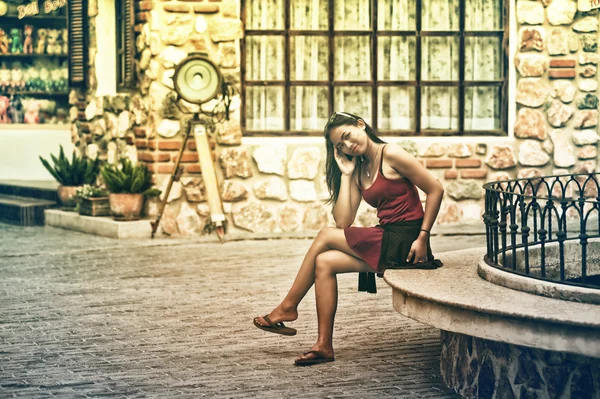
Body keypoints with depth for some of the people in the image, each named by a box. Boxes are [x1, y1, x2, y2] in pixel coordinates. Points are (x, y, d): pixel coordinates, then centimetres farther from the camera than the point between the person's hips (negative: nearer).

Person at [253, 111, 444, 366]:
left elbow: (436, 190, -11)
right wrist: (345, 175, 3)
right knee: (324, 263, -7)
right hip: (386, 243, 8)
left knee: (326, 236, -9)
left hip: (403, 242, -8)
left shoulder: (390, 155, -8)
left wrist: (423, 238, -14)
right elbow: (343, 222, 4)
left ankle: (287, 308, 4)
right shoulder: (359, 170, 15)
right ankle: (324, 346, -7)